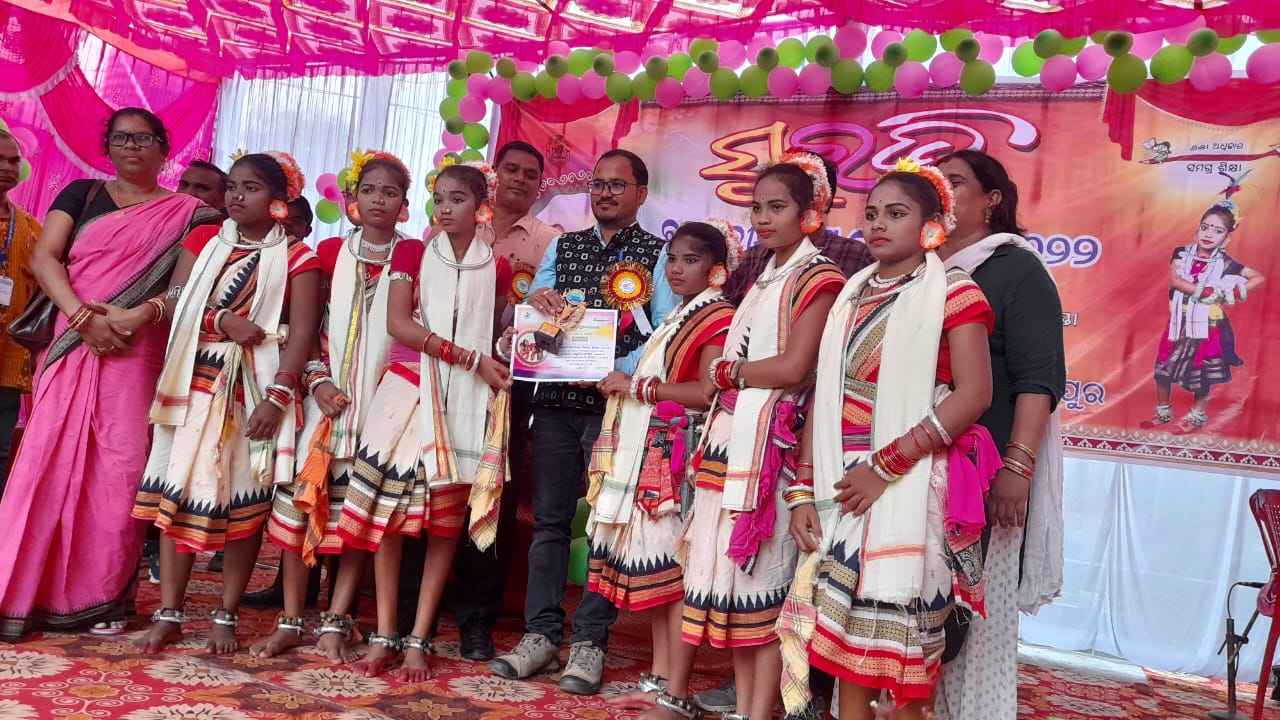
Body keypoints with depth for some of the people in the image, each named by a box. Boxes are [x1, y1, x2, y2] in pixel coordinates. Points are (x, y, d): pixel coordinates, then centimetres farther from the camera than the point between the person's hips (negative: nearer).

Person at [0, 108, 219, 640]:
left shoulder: (186, 213, 10)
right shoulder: (81, 194, 13)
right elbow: (43, 258, 2)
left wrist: (138, 315, -17)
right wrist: (83, 316, -13)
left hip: (136, 353, -1)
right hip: (73, 345, 1)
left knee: (120, 470, -5)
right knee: (50, 461, -3)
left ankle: (102, 596, 4)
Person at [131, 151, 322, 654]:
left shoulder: (297, 259, -1)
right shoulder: (202, 242, 12)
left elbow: (302, 333, -9)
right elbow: (177, 306, 3)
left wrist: (278, 397, -19)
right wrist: (224, 321, -15)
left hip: (257, 392, -3)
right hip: (195, 385, 3)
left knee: (244, 502, 2)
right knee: (177, 493, 2)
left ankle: (226, 616, 13)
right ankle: (169, 613, 12)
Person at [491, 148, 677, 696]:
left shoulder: (659, 254, 2)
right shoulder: (562, 247, 15)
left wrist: (617, 372, -19)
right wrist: (538, 300, -9)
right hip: (556, 399, 4)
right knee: (549, 519, 6)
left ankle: (590, 641, 10)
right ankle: (541, 633, 16)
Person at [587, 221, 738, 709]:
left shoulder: (720, 317, -6)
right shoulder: (680, 317, 22)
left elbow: (707, 392, -19)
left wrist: (637, 385, -14)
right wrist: (626, 384, 9)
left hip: (679, 454, -9)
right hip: (652, 454, 9)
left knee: (673, 568, -6)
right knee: (656, 569, 10)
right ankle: (659, 679, 17)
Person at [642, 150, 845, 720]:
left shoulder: (818, 279, -4)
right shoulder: (762, 278, 21)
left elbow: (792, 368, -16)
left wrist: (724, 372, -4)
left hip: (770, 443, -8)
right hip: (729, 439, 8)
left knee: (762, 576, -4)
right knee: (728, 571, 9)